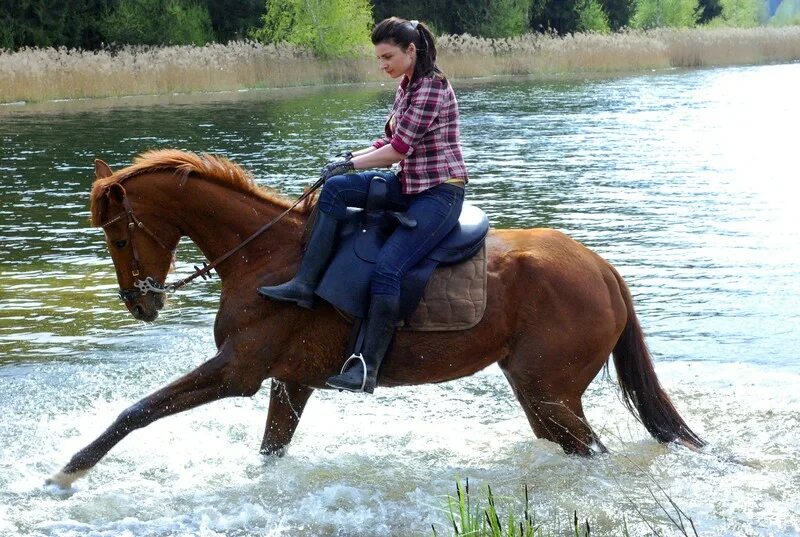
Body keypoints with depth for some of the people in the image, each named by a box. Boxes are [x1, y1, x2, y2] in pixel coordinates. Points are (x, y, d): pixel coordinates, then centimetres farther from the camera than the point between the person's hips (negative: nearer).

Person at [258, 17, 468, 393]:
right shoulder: (407, 86, 13)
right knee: (334, 189, -9)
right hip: (410, 185, 10)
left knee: (386, 269, -23)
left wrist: (350, 163, -9)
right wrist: (351, 158, 2)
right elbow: (392, 142, 16)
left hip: (441, 193, -10)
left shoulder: (431, 88, -17)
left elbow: (398, 149, -18)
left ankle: (366, 370, -19)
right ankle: (304, 284, -13)